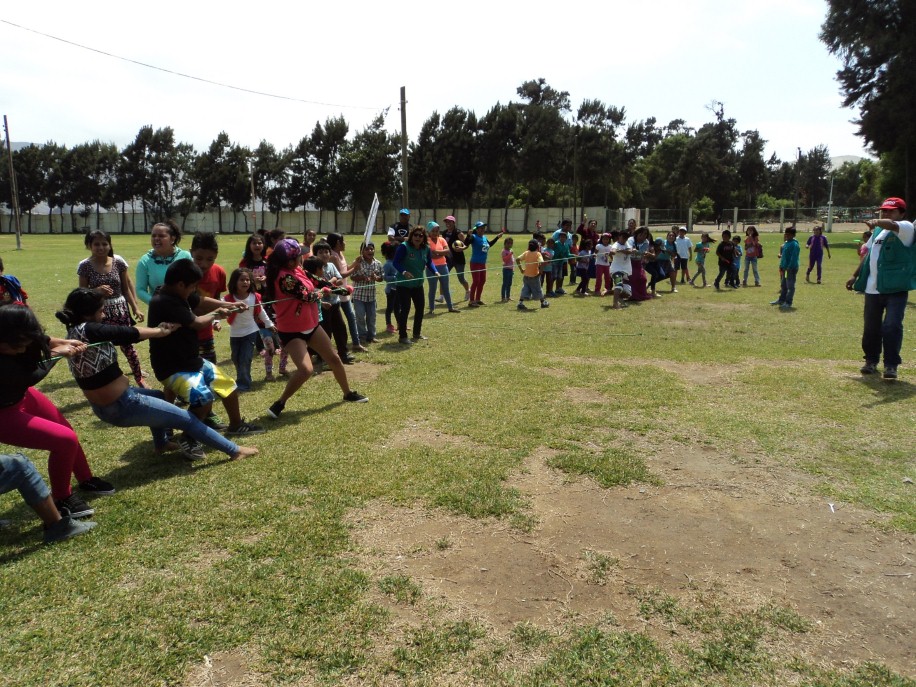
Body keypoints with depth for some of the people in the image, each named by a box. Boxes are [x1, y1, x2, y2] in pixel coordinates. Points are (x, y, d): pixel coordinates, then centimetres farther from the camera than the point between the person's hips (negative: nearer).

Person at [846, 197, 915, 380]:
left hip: (895, 289, -7)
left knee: (892, 326, -12)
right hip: (872, 289, 7)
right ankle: (871, 360, 27)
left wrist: (876, 222, -51)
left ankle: (891, 365, -4)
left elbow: (891, 225, -31)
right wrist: (856, 276, 23)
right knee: (870, 327, 12)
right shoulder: (877, 231, 16)